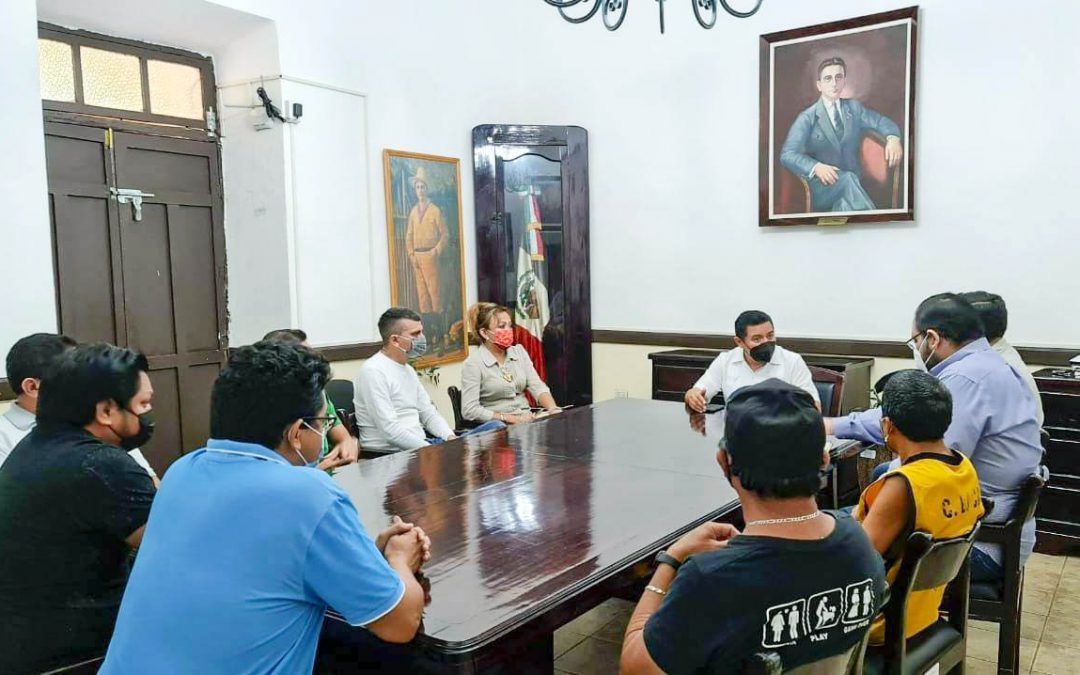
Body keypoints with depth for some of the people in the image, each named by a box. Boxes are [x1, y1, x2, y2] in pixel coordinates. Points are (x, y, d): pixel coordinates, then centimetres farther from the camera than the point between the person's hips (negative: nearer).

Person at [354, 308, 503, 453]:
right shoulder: (373, 371, -13)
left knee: (496, 428, -4)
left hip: (421, 444, 10)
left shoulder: (408, 370, 18)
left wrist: (451, 437, -3)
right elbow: (390, 429, -21)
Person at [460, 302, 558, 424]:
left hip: (527, 419, 6)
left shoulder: (519, 351, 11)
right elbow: (469, 410, -14)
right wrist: (511, 419, -19)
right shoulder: (473, 364, -7)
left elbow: (537, 386, 3)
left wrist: (553, 410, -17)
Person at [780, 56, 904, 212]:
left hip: (851, 182, 2)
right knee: (848, 178, -34)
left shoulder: (854, 108, 16)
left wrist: (893, 137, -10)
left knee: (845, 204, -33)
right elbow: (787, 154, -10)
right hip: (821, 186, -2)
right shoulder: (807, 118, 1)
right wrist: (816, 167, -29)